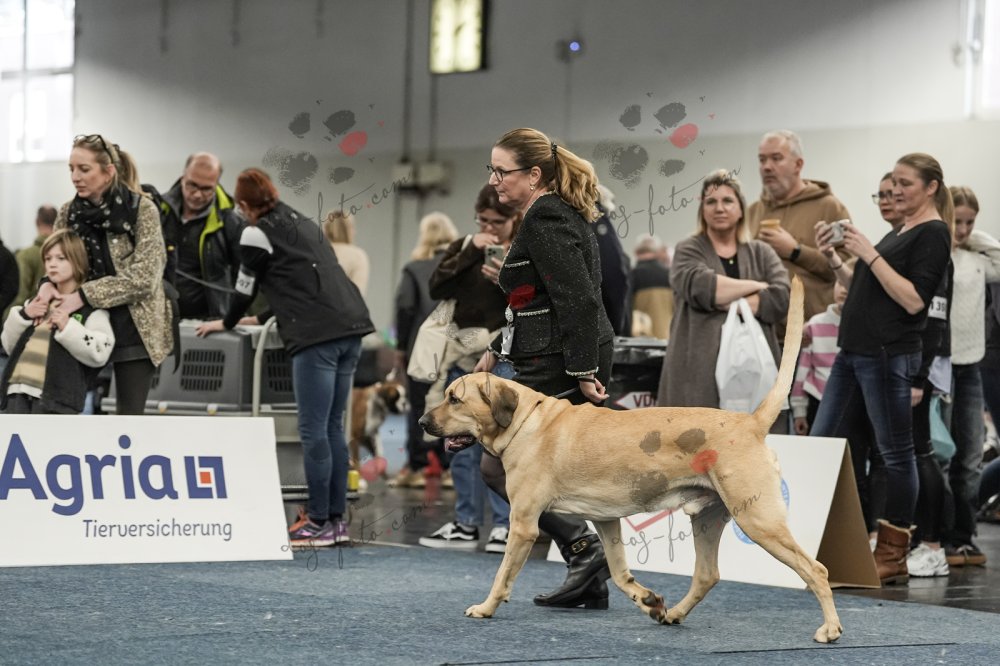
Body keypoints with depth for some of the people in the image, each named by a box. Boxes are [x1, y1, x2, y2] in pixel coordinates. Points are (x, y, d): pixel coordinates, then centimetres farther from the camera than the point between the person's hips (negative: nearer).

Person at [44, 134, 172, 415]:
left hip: (135, 329, -4)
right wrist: (49, 286, -16)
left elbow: (143, 277, -18)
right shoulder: (68, 212, 2)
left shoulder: (142, 209, -13)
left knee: (129, 418, -1)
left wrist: (84, 295, -23)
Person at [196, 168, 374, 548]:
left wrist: (227, 324, 29)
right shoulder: (301, 223, 26)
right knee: (333, 427, 12)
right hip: (351, 325, 8)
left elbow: (246, 288, 10)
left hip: (318, 335, -8)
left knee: (313, 430, -4)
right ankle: (337, 520, 13)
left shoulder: (258, 232, 2)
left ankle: (320, 523, -3)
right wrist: (265, 319, 47)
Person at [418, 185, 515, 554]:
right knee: (463, 445, 8)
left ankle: (505, 525, -1)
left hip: (505, 358, -4)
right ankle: (466, 523, 16)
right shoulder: (464, 247, 12)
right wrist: (470, 252, -10)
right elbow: (437, 287, -3)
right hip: (464, 354, 4)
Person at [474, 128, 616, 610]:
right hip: (563, 363, 10)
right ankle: (591, 580, 12)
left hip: (559, 367, -10)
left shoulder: (544, 221, -14)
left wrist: (583, 371, -24)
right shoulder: (557, 214, 18)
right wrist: (498, 349, 25)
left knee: (499, 465, -4)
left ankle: (584, 548, -8)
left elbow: (578, 299, -22)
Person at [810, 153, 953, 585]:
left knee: (895, 452, -1)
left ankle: (893, 557, 4)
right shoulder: (898, 232, 19)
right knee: (820, 444, 7)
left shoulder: (932, 234, -8)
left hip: (889, 355, -10)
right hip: (854, 352, 10)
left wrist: (869, 255, -19)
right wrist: (833, 260, 9)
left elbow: (913, 299, -18)